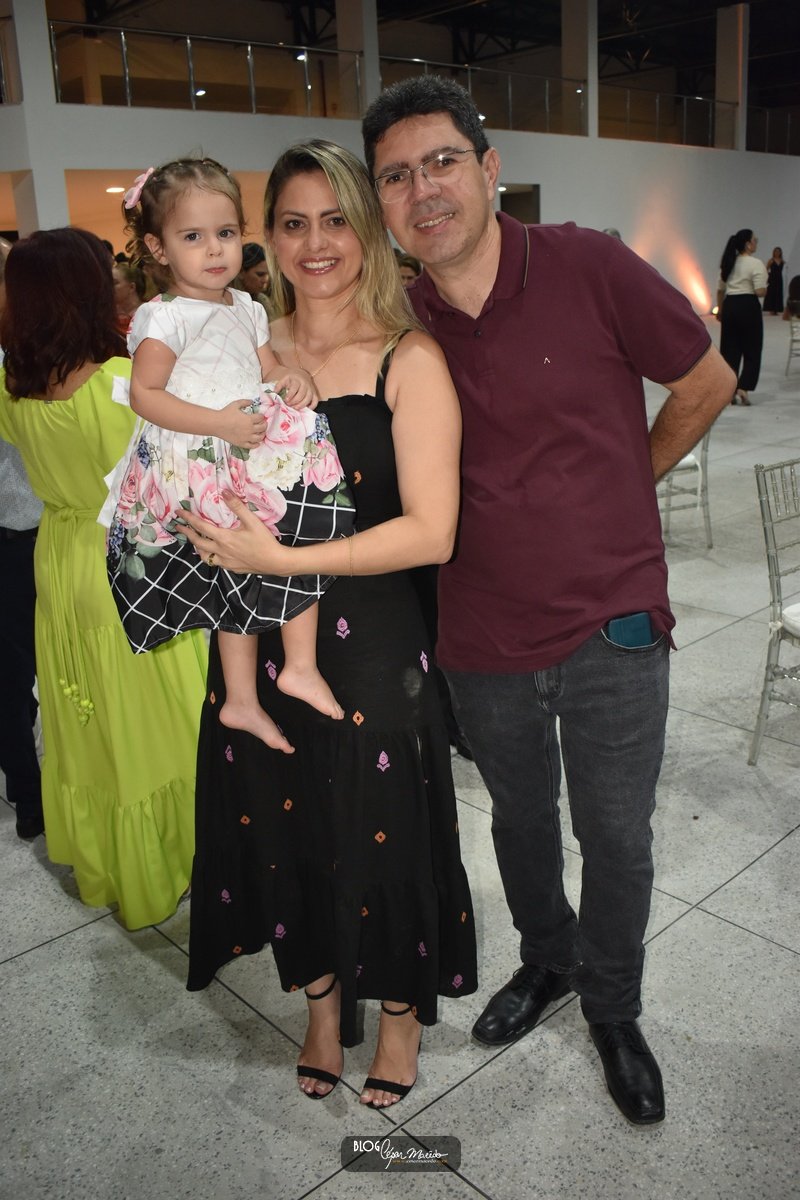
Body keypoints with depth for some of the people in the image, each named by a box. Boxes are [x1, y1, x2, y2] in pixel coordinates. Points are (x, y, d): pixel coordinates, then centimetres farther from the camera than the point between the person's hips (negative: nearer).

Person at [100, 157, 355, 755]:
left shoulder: (247, 310, 14)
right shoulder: (166, 317, -9)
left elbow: (272, 371, 18)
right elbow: (145, 394, -15)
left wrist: (298, 381, -6)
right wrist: (221, 423, -25)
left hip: (247, 463, 8)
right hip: (197, 474, -8)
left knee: (246, 583, 13)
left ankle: (240, 699, 25)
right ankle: (301, 666, -4)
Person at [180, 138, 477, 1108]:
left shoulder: (408, 359, -10)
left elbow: (431, 531, -17)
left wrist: (284, 560, -22)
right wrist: (203, 531, -5)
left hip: (372, 643, -4)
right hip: (261, 643, 4)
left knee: (380, 827, 10)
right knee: (283, 822, 16)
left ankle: (402, 1006, 40)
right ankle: (322, 996, 45)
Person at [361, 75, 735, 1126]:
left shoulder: (590, 268, -13)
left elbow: (707, 383, 1)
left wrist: (621, 485, 7)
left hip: (612, 632, -2)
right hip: (484, 642, 3)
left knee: (617, 840, 13)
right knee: (520, 820, 23)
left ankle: (614, 1011, 40)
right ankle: (546, 960, 51)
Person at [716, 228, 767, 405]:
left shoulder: (728, 264, 12)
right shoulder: (756, 264, -9)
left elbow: (720, 290, 16)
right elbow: (760, 291, -16)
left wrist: (720, 309, 27)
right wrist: (766, 283, 6)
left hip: (729, 306, 6)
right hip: (748, 306, -6)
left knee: (730, 350, 9)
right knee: (752, 351, 2)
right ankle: (742, 389, -8)